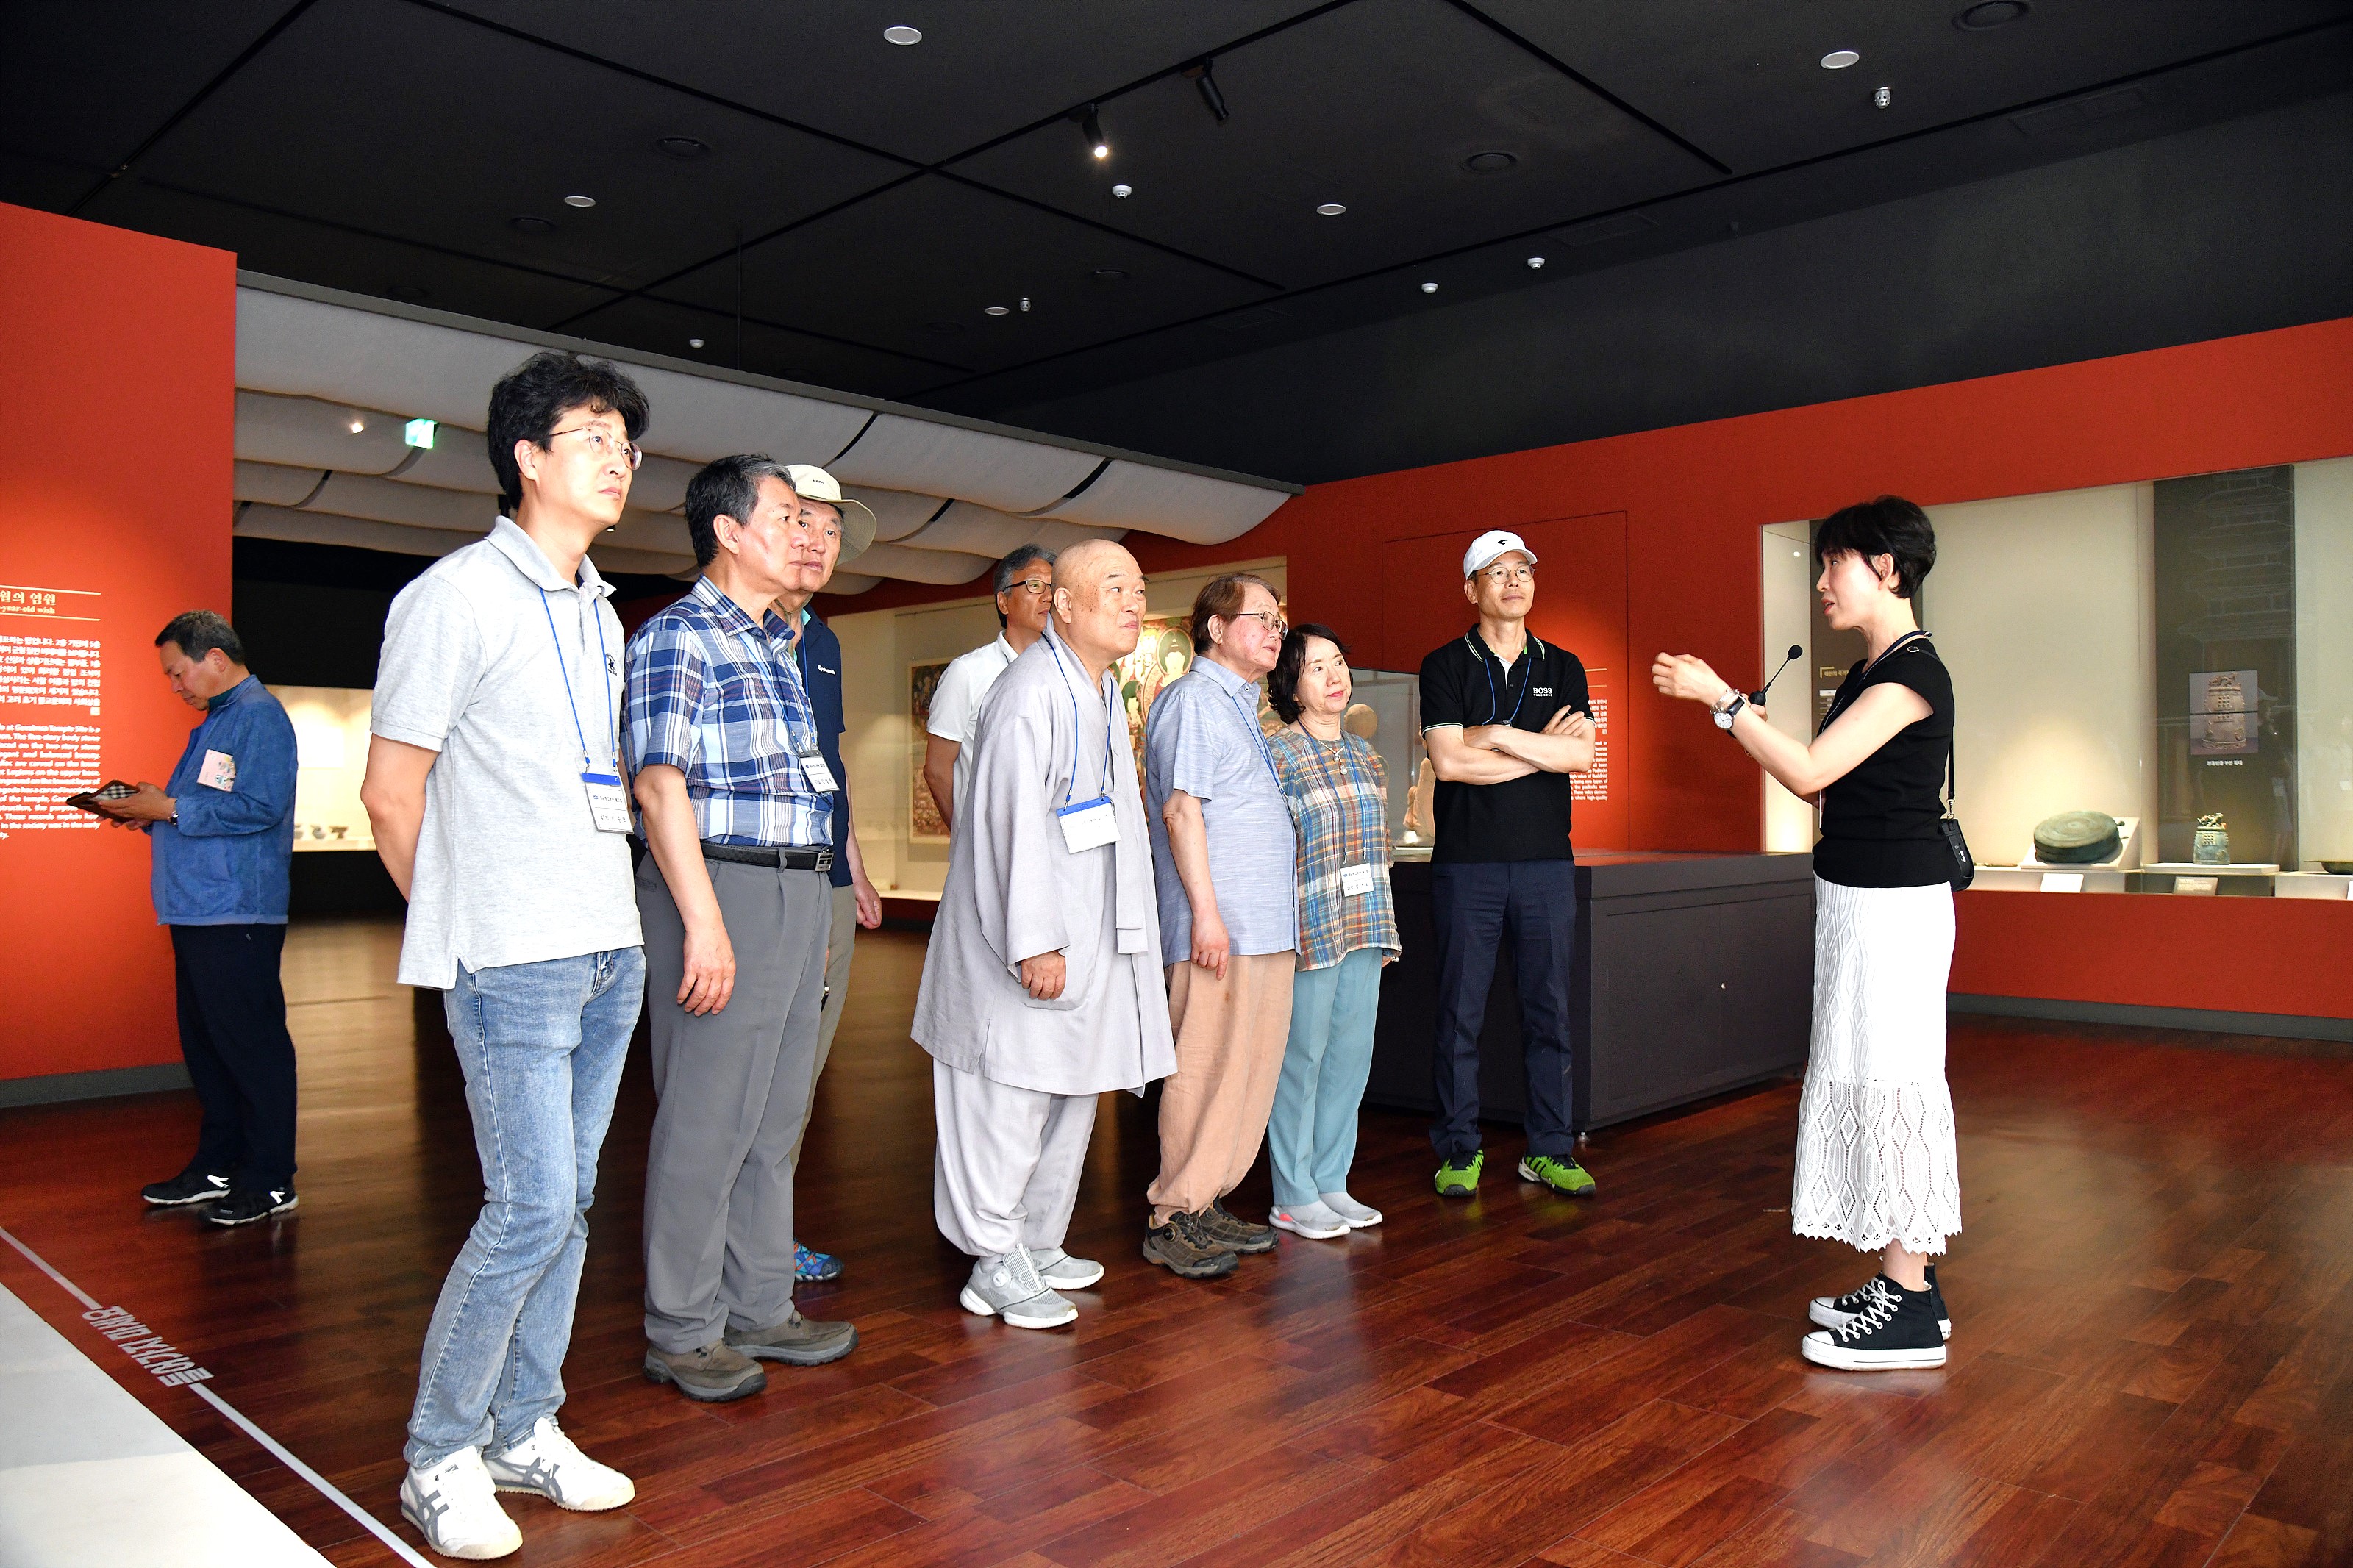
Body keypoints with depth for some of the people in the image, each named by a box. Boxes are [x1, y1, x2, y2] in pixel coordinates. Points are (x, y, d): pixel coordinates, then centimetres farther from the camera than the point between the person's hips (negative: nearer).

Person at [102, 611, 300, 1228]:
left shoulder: (259, 716, -10)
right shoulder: (214, 722, 21)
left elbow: (259, 807, -21)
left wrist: (168, 808, -16)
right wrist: (149, 812, 10)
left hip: (239, 916, -10)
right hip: (197, 914, 10)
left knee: (252, 1046, -5)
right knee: (205, 1045, 14)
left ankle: (270, 1181, 2)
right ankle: (217, 1165, 24)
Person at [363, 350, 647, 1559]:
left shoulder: (601, 615, 16)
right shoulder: (455, 597, -7)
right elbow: (390, 792, -5)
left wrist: (604, 905, 16)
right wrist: (468, 924, 3)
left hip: (609, 950, 7)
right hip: (512, 958, -7)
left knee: (568, 1200, 11)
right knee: (532, 1208, -7)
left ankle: (524, 1429, 25)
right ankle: (441, 1459, 12)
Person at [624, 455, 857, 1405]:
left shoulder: (780, 644, 19)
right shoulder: (678, 635, -7)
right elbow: (660, 784, -15)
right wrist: (705, 922, -21)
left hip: (799, 892, 9)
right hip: (721, 889, -9)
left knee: (776, 1118, 14)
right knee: (705, 1120, -1)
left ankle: (760, 1308, 26)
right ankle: (683, 1332, 12)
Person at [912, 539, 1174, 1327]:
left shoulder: (1101, 689, 16)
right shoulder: (1031, 694, -17)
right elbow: (1014, 825, -22)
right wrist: (1035, 942, -24)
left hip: (1088, 933, 10)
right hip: (1027, 938, -10)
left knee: (1070, 1093, 16)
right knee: (1010, 1096, -3)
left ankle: (1038, 1246, 29)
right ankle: (996, 1267, 8)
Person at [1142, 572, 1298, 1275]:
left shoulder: (1242, 707, 22)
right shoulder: (1193, 699, -7)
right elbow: (1181, 808, -15)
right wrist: (1206, 911, -21)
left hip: (1268, 924, 10)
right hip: (1219, 926, -10)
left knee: (1252, 1070, 11)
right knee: (1204, 1070, -6)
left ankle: (1209, 1203, 20)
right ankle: (1172, 1218, 3)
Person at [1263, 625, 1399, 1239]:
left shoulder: (1364, 752, 14)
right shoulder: (1277, 754, -7)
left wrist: (1384, 927, 17)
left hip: (1363, 928, 7)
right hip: (1308, 928, -7)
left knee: (1352, 1054, 10)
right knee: (1302, 1058, 1)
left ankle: (1330, 1182, 23)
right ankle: (1293, 1197, 11)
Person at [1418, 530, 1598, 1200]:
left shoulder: (1563, 667, 12)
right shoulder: (1445, 666, 3)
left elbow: (1581, 754, -3)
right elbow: (1448, 761, -10)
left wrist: (1498, 735, -9)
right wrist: (1541, 748, -6)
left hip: (1547, 862, 3)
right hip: (1467, 862, -2)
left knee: (1550, 1010, 6)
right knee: (1460, 1012, 2)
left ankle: (1550, 1150, 15)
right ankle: (1459, 1150, 12)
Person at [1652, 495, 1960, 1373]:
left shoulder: (1912, 672, -16)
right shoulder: (1871, 672, 14)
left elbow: (1808, 773, -21)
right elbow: (1825, 785, 14)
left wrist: (1719, 698, -15)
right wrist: (1728, 704, 9)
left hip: (1894, 906, -10)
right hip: (1857, 900, 10)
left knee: (1892, 1085, -5)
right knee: (1865, 1082, 13)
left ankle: (1912, 1309, 4)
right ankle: (1904, 1281, 23)